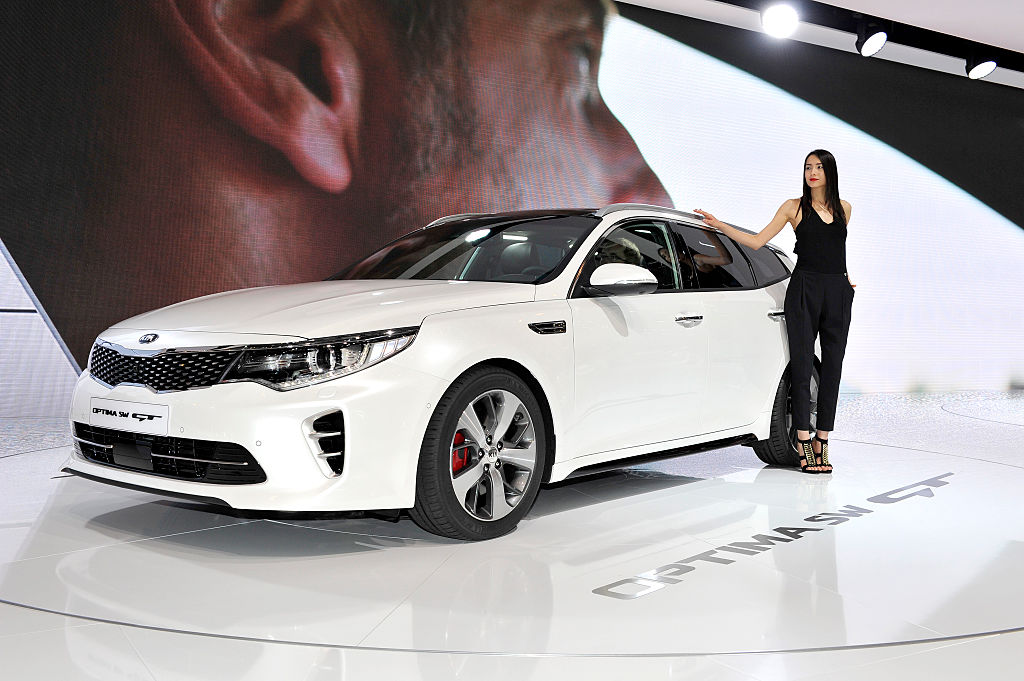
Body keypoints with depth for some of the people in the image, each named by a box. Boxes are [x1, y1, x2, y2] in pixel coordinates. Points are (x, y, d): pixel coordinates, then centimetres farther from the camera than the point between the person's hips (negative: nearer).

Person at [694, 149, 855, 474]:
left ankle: (822, 441, 9)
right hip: (804, 290, -3)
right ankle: (804, 444, -2)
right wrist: (718, 224, -6)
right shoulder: (794, 207, 3)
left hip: (837, 293, 4)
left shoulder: (844, 209, 13)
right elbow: (757, 241, 0)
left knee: (832, 368, 2)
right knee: (801, 366, -5)